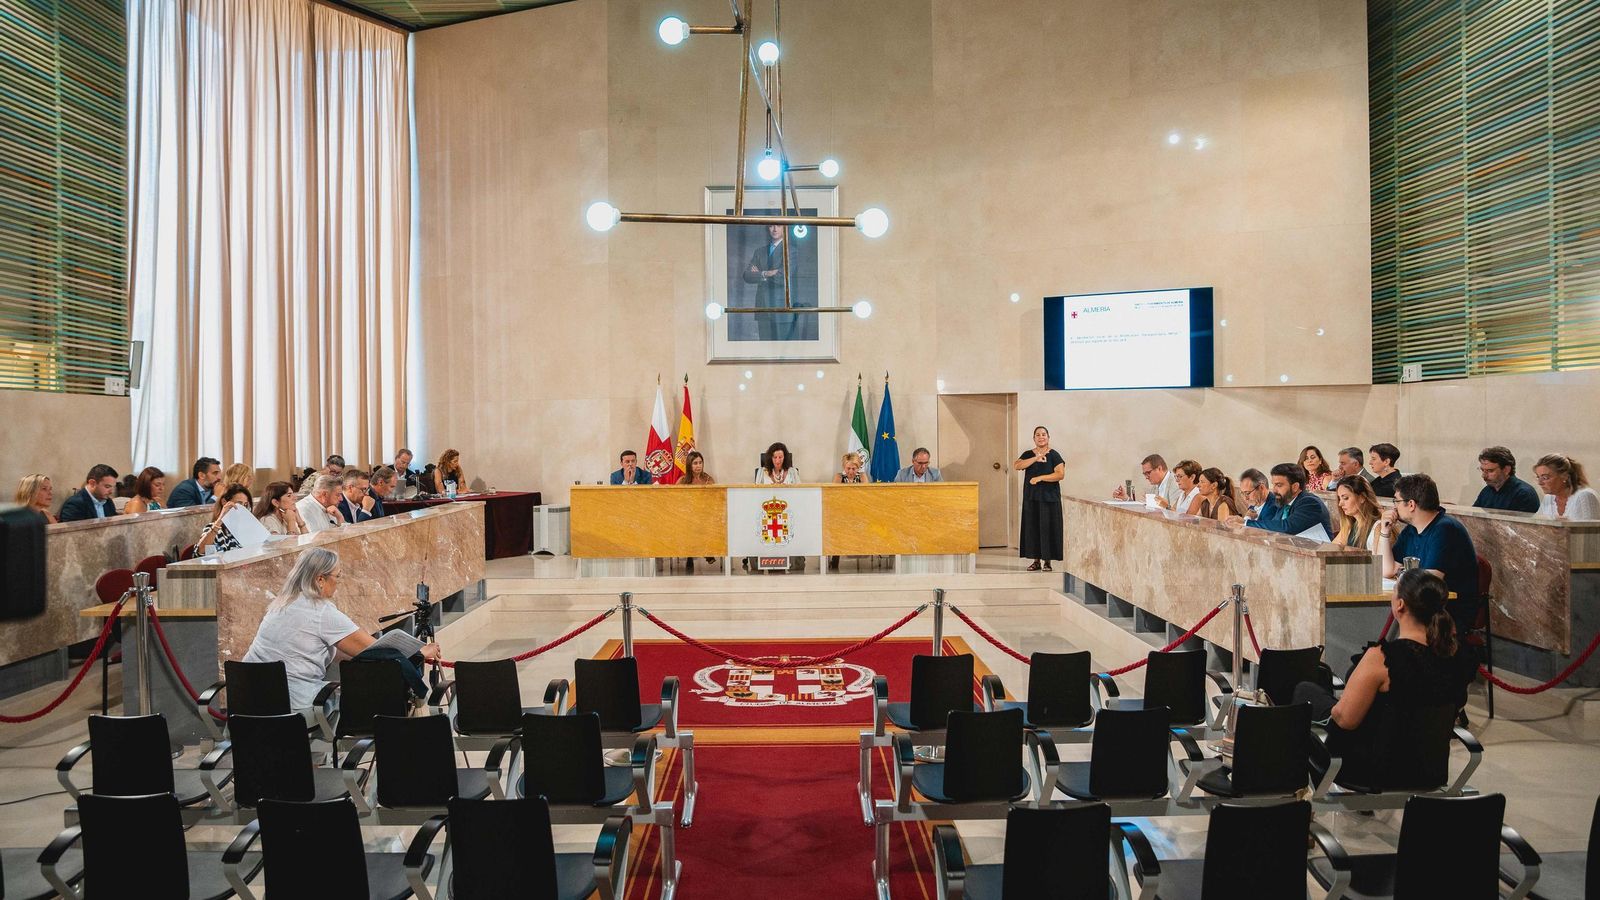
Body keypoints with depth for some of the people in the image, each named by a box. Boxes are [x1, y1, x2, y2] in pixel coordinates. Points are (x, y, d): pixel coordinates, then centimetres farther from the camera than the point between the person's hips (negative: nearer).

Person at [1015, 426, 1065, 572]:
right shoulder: (1028, 454, 8)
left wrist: (1039, 478, -17)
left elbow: (1061, 474, -12)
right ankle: (1036, 560, 9)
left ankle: (1047, 561, 4)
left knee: (1048, 528, -3)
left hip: (1049, 498, -3)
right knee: (1032, 528, 3)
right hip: (1031, 498, 3)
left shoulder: (1054, 455, -2)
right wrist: (1036, 458, -19)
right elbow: (1016, 466, -10)